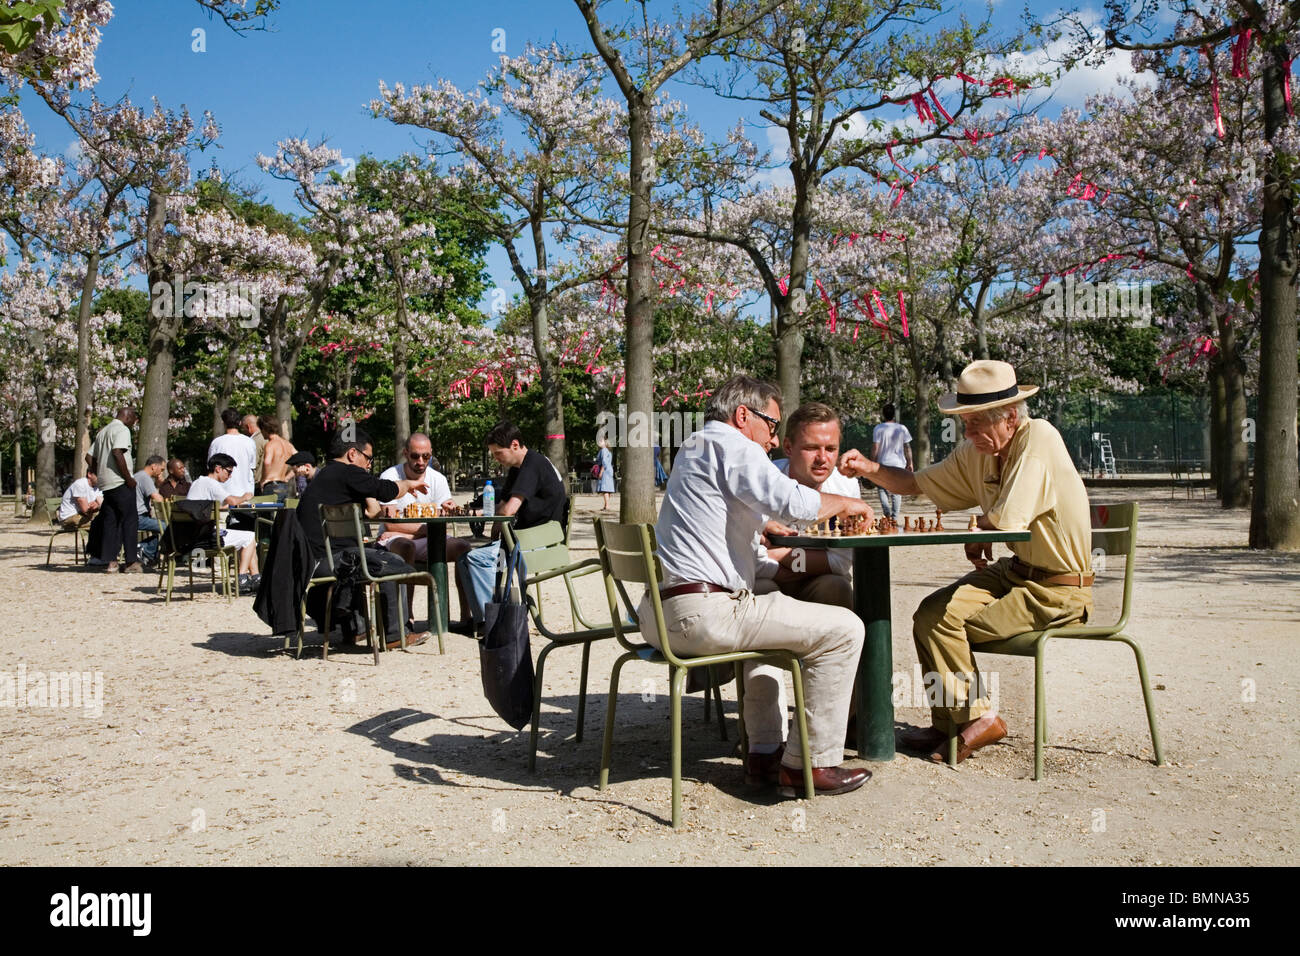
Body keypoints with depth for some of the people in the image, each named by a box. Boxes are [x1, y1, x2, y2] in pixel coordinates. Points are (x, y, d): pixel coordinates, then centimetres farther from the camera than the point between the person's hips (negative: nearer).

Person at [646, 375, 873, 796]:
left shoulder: (693, 448, 26)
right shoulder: (728, 443, -6)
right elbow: (791, 501, -17)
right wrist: (845, 504, 1)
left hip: (660, 614, 11)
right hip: (702, 614, -11)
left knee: (767, 607, 37)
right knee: (843, 628, -5)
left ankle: (765, 751, 31)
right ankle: (811, 763, 2)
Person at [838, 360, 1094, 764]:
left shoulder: (1038, 438, -20)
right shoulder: (976, 453, 6)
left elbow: (1005, 521, -27)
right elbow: (916, 483, 14)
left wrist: (978, 531, -4)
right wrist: (869, 469, -4)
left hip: (1056, 592, -8)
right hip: (1017, 572, 8)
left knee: (941, 621, -15)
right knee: (929, 613, -4)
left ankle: (977, 718, 4)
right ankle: (950, 723, 7)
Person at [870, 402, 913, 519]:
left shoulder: (878, 428, -7)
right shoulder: (902, 428, 1)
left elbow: (875, 449, -7)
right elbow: (907, 448, 4)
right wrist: (909, 463, 13)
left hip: (883, 463, -2)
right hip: (899, 463, 2)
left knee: (882, 488, 9)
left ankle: (887, 511, -12)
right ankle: (895, 517, 5)